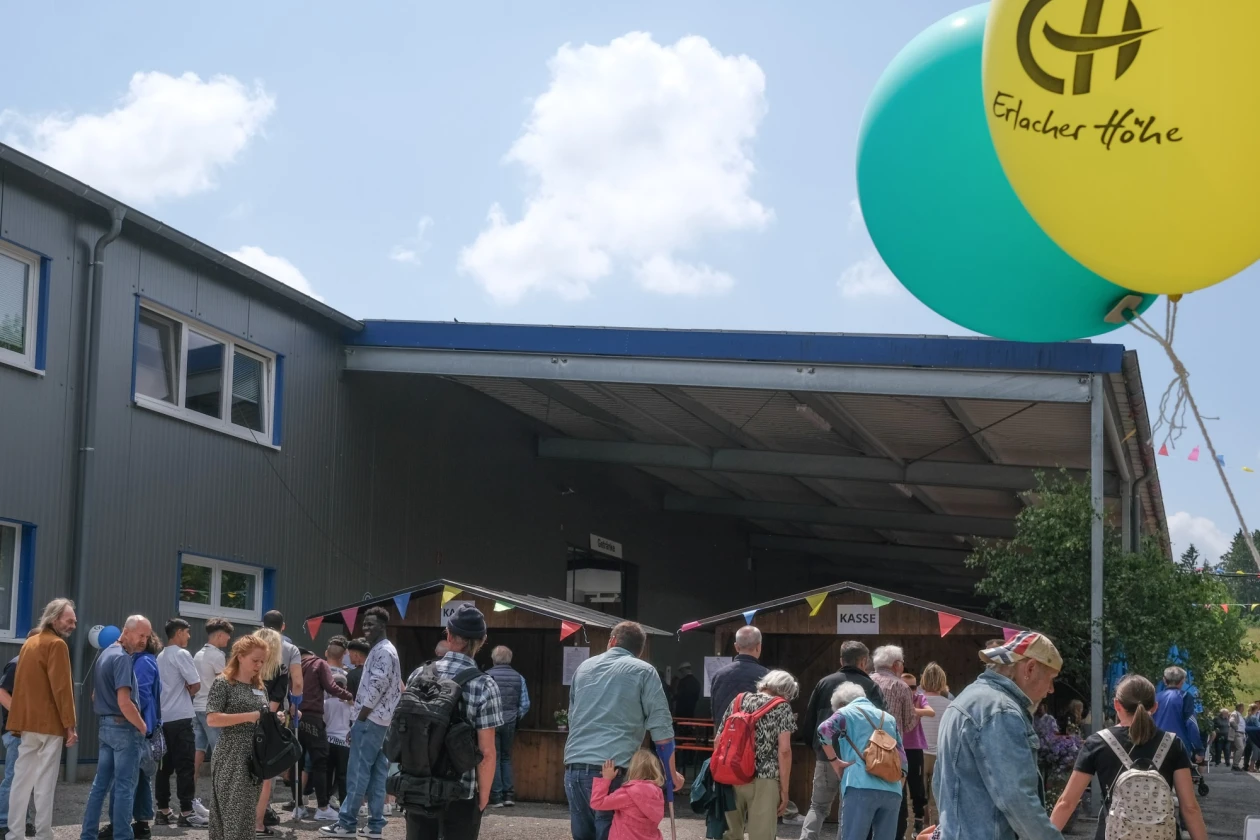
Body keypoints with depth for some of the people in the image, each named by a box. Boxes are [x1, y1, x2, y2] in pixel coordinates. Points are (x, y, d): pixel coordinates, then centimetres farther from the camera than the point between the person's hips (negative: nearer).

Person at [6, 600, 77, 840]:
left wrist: (20, 723, 21)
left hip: (27, 722, 8)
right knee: (44, 783, -6)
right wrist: (70, 725, -14)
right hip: (49, 723, -8)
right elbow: (62, 688, -16)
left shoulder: (30, 643, 17)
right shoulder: (56, 644, -10)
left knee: (22, 779, 10)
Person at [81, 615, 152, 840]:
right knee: (124, 786, -3)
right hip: (124, 727, -9)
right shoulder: (122, 657, -17)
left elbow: (96, 695, 23)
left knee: (101, 783, 12)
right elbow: (124, 702, -23)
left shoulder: (105, 654, 13)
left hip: (106, 725, 9)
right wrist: (142, 726, -11)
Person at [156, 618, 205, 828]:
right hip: (180, 717, -8)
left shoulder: (161, 656, 16)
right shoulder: (182, 654, -9)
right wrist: (189, 692, 7)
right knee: (185, 765, -7)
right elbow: (196, 685, -12)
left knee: (165, 765, 9)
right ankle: (186, 813, -9)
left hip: (163, 717, 8)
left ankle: (163, 811, 10)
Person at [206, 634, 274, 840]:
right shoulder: (223, 683, -7)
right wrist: (248, 716, -21)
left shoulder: (259, 687, 14)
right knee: (234, 814, -10)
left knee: (247, 814, 8)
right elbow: (211, 719, -16)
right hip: (231, 758, -7)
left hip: (255, 758, 7)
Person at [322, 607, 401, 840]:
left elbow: (377, 688, -18)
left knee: (358, 773, -7)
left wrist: (358, 720, -14)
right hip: (381, 721, 10)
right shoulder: (381, 650, 20)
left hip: (370, 720, -10)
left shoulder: (383, 652, -12)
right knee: (376, 775, 7)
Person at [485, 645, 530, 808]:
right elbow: (525, 704, 0)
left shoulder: (487, 676, -8)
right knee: (507, 757, 16)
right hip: (510, 723, 3)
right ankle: (508, 794, 10)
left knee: (494, 758, 5)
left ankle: (496, 796, 4)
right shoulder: (518, 678, 1)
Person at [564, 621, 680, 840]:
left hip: (574, 767, 5)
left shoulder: (584, 668, 20)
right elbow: (661, 728, 1)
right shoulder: (643, 672, 4)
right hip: (611, 770, -5)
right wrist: (672, 773, 9)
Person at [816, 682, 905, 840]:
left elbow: (825, 730, -8)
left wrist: (835, 761, 2)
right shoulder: (889, 718, 27)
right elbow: (901, 757, 22)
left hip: (861, 787, -5)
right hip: (892, 791, 5)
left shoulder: (846, 712, 13)